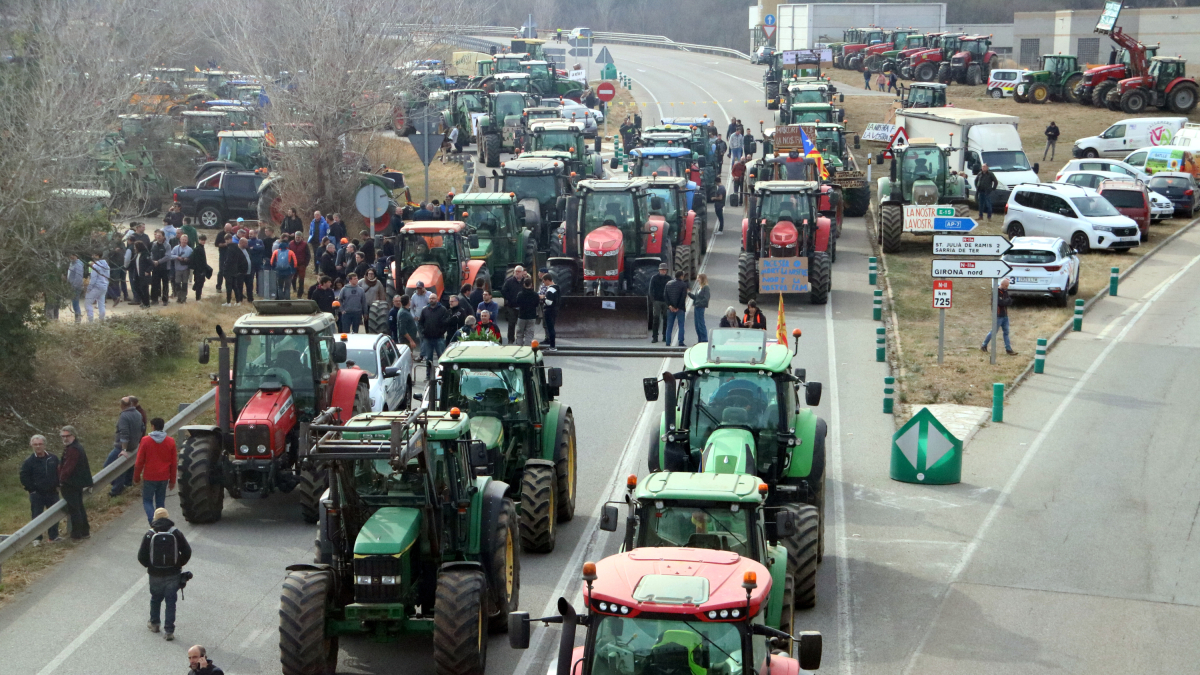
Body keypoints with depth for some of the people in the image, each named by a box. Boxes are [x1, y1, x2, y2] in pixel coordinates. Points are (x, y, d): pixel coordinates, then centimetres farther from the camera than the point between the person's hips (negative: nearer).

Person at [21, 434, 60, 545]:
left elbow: (59, 472, 13)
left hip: (52, 493, 3)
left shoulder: (52, 458, 2)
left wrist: (57, 486, 4)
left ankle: (54, 537, 21)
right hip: (37, 494, -3)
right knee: (37, 516, 1)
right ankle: (37, 539, 9)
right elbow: (24, 477, -4)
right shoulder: (29, 461, -7)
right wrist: (31, 489, -8)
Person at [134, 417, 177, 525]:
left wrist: (136, 477, 8)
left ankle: (152, 519, -17)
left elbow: (139, 461, -5)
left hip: (150, 477, -3)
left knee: (147, 500, 7)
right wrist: (172, 480, 14)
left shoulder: (145, 440, -9)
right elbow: (174, 463, 5)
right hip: (164, 478, 3)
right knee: (160, 501, 13)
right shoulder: (170, 441, 0)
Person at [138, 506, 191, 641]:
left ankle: (154, 624, 39)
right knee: (171, 602, 6)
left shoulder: (149, 535, -9)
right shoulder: (176, 533, -7)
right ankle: (169, 631, 5)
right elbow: (187, 552, -5)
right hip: (173, 574, 0)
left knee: (156, 599, 22)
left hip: (155, 575, 0)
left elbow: (142, 556, -6)